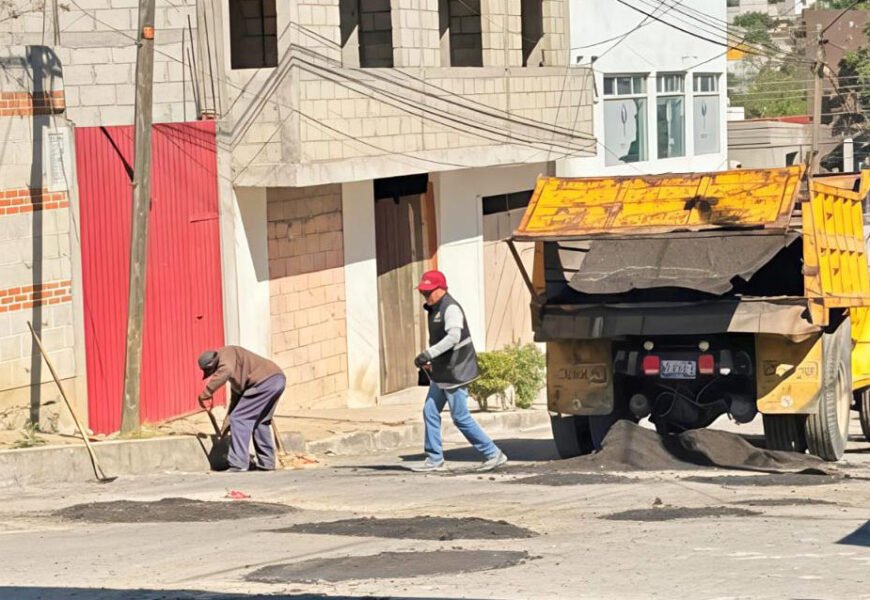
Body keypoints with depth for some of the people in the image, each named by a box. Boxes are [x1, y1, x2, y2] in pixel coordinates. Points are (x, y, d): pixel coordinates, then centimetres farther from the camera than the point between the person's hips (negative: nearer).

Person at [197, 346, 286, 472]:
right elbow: (237, 392, 37)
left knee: (239, 419, -6)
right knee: (260, 422, 23)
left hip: (265, 381, -10)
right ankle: (266, 463, 26)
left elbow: (227, 370, -24)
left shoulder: (226, 354, -1)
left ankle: (238, 465, -8)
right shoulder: (231, 363, 29)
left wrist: (206, 393, -22)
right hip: (278, 379, 10)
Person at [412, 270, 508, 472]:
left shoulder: (450, 308, -17)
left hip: (454, 372, -10)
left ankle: (493, 454, 2)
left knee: (460, 418, -6)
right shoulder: (435, 309, 14)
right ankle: (434, 459, 12)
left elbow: (453, 336, -30)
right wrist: (429, 360, 15)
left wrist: (428, 354, -32)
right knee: (430, 412, 7)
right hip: (441, 373, 10)